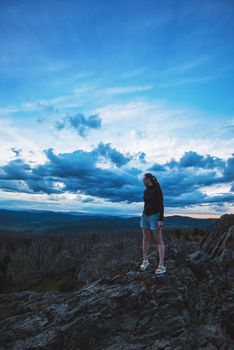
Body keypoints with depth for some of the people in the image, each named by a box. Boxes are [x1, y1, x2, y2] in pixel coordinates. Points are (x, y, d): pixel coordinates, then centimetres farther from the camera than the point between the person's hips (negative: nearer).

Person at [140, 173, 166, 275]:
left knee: (159, 241, -5)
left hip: (155, 217, -7)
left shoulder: (158, 189, -13)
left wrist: (161, 220, -21)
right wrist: (143, 217, 19)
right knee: (145, 238, 10)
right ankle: (145, 261, 24)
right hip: (145, 216, 7)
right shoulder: (146, 191, 10)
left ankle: (162, 266, 0)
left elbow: (161, 205, -16)